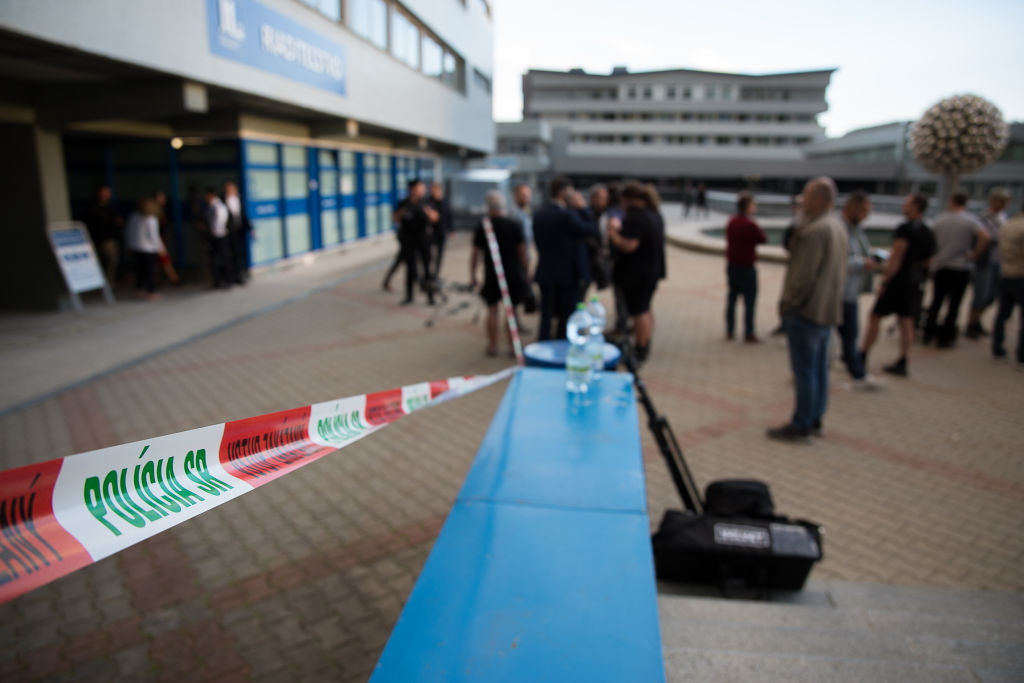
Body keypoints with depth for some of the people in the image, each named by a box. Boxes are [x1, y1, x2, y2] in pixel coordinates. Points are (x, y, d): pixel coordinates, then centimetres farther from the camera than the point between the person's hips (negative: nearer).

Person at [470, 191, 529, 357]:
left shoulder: (482, 227, -4)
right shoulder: (514, 225, -5)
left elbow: (475, 254, -1)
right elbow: (522, 251, -3)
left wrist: (472, 276, 7)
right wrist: (525, 273, 7)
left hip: (491, 275, 0)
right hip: (513, 274, 0)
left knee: (492, 310, 10)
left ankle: (492, 346, 13)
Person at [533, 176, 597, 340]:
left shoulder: (539, 214, 6)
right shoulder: (567, 214, -18)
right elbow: (592, 230, -12)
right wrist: (582, 208, -4)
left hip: (545, 273, 7)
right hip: (569, 274, -6)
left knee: (546, 318, 12)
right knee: (567, 320, 5)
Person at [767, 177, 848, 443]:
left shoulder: (815, 231, -19)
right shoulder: (838, 227, 12)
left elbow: (804, 274, -21)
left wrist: (788, 302, -12)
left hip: (807, 310, -10)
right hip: (829, 310, 10)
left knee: (804, 370, -3)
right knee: (819, 368, 15)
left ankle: (801, 426, 5)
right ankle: (814, 420, 24)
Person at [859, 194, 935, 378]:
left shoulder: (905, 229, -14)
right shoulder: (929, 233, 12)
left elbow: (896, 259, -18)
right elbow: (927, 262, 17)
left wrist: (884, 281, -16)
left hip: (898, 280, -7)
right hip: (915, 283, 8)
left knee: (875, 317, 3)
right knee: (907, 321, 7)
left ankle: (862, 356, 10)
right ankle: (902, 364, 8)